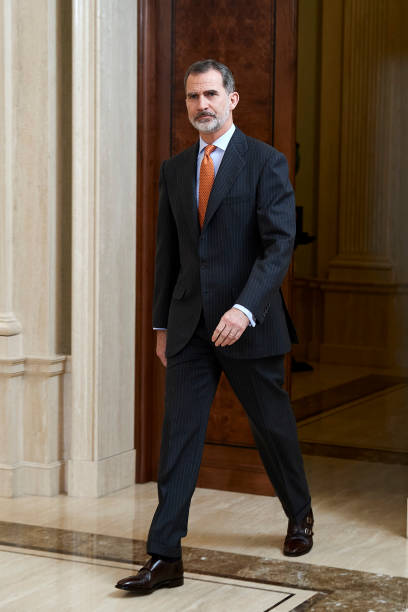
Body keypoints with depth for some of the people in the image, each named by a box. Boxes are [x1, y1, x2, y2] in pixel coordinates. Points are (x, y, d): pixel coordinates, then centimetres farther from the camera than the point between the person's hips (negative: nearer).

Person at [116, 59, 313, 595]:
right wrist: (161, 323, 13)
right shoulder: (174, 170, 10)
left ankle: (300, 516, 38)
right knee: (179, 433, -2)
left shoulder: (266, 163, -6)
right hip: (189, 325, 4)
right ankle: (165, 557, -1)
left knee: (273, 425, 12)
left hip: (248, 324, -3)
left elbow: (280, 244, -14)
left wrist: (245, 308, -26)